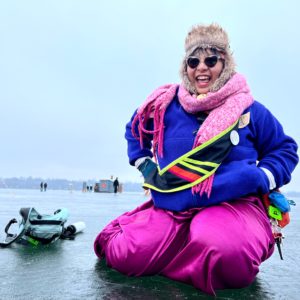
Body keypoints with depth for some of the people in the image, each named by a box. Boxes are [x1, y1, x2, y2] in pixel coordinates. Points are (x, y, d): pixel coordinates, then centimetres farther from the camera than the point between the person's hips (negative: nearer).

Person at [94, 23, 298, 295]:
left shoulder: (249, 110, 3)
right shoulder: (166, 105, 6)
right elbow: (134, 131, 25)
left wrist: (261, 178, -3)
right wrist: (146, 166, 12)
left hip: (233, 204, -2)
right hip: (169, 208, 3)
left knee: (224, 251, -36)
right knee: (124, 254, -15)